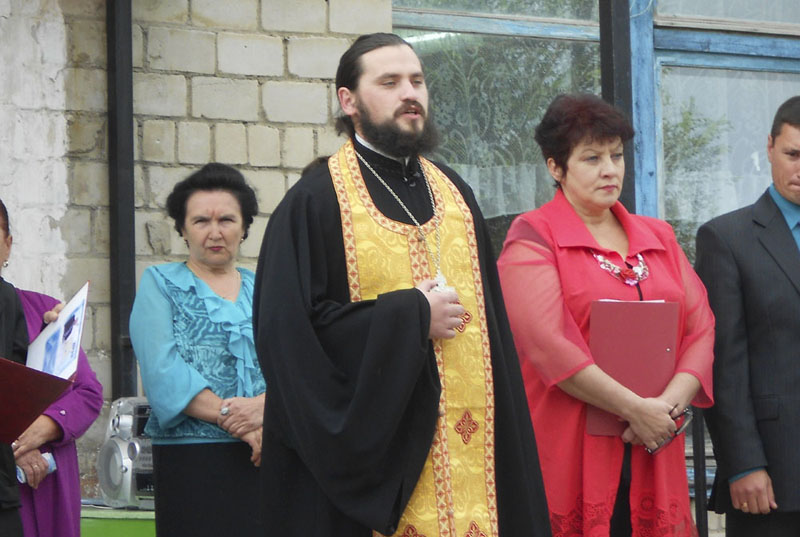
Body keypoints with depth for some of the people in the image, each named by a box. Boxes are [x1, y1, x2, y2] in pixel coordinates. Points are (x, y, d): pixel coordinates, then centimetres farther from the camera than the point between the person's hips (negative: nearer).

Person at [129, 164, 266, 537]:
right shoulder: (160, 284, 8)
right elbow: (161, 371, -6)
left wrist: (265, 405, -17)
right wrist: (230, 416, -14)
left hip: (265, 456, 3)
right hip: (190, 462, -3)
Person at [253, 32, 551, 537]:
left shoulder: (454, 192, 14)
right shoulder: (315, 201, -5)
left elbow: (489, 316, 16)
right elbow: (288, 326, -14)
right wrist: (412, 318, -14)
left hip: (466, 443, 5)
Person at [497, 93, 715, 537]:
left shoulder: (658, 238, 18)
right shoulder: (532, 237, 0)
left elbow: (701, 329, 10)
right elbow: (547, 342, -12)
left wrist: (671, 404, -9)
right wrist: (635, 409, -14)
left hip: (652, 459, 5)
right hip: (567, 456, -5)